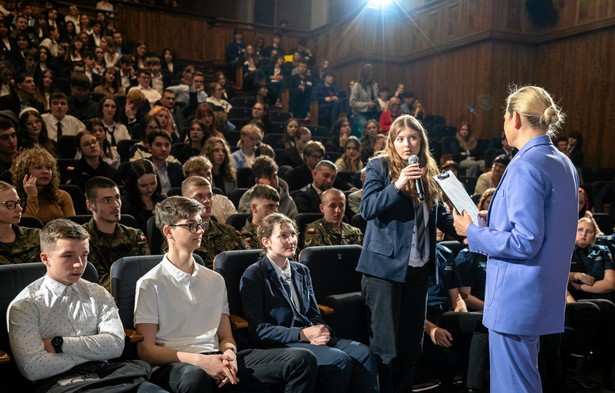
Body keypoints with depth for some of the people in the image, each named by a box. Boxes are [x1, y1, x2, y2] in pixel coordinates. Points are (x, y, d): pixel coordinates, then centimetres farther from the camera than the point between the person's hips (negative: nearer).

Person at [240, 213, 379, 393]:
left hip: (310, 337, 6)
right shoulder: (253, 276, -4)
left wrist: (321, 331, -9)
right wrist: (302, 333, -18)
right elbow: (256, 330, -10)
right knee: (340, 360, -27)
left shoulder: (302, 271, 16)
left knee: (363, 353, -18)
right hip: (280, 344, -6)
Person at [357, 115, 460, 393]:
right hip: (385, 265, -6)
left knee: (411, 341, 15)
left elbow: (439, 215, 15)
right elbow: (366, 209, -17)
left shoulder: (428, 171, 11)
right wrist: (397, 186, -27)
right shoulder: (379, 166, -5)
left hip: (418, 266, 6)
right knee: (386, 342, 0)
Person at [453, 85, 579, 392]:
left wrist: (473, 232, -11)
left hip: (517, 295, -9)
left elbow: (525, 242, -24)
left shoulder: (525, 166, -19)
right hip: (545, 293, 9)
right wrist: (492, 220, 16)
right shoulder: (564, 164, 9)